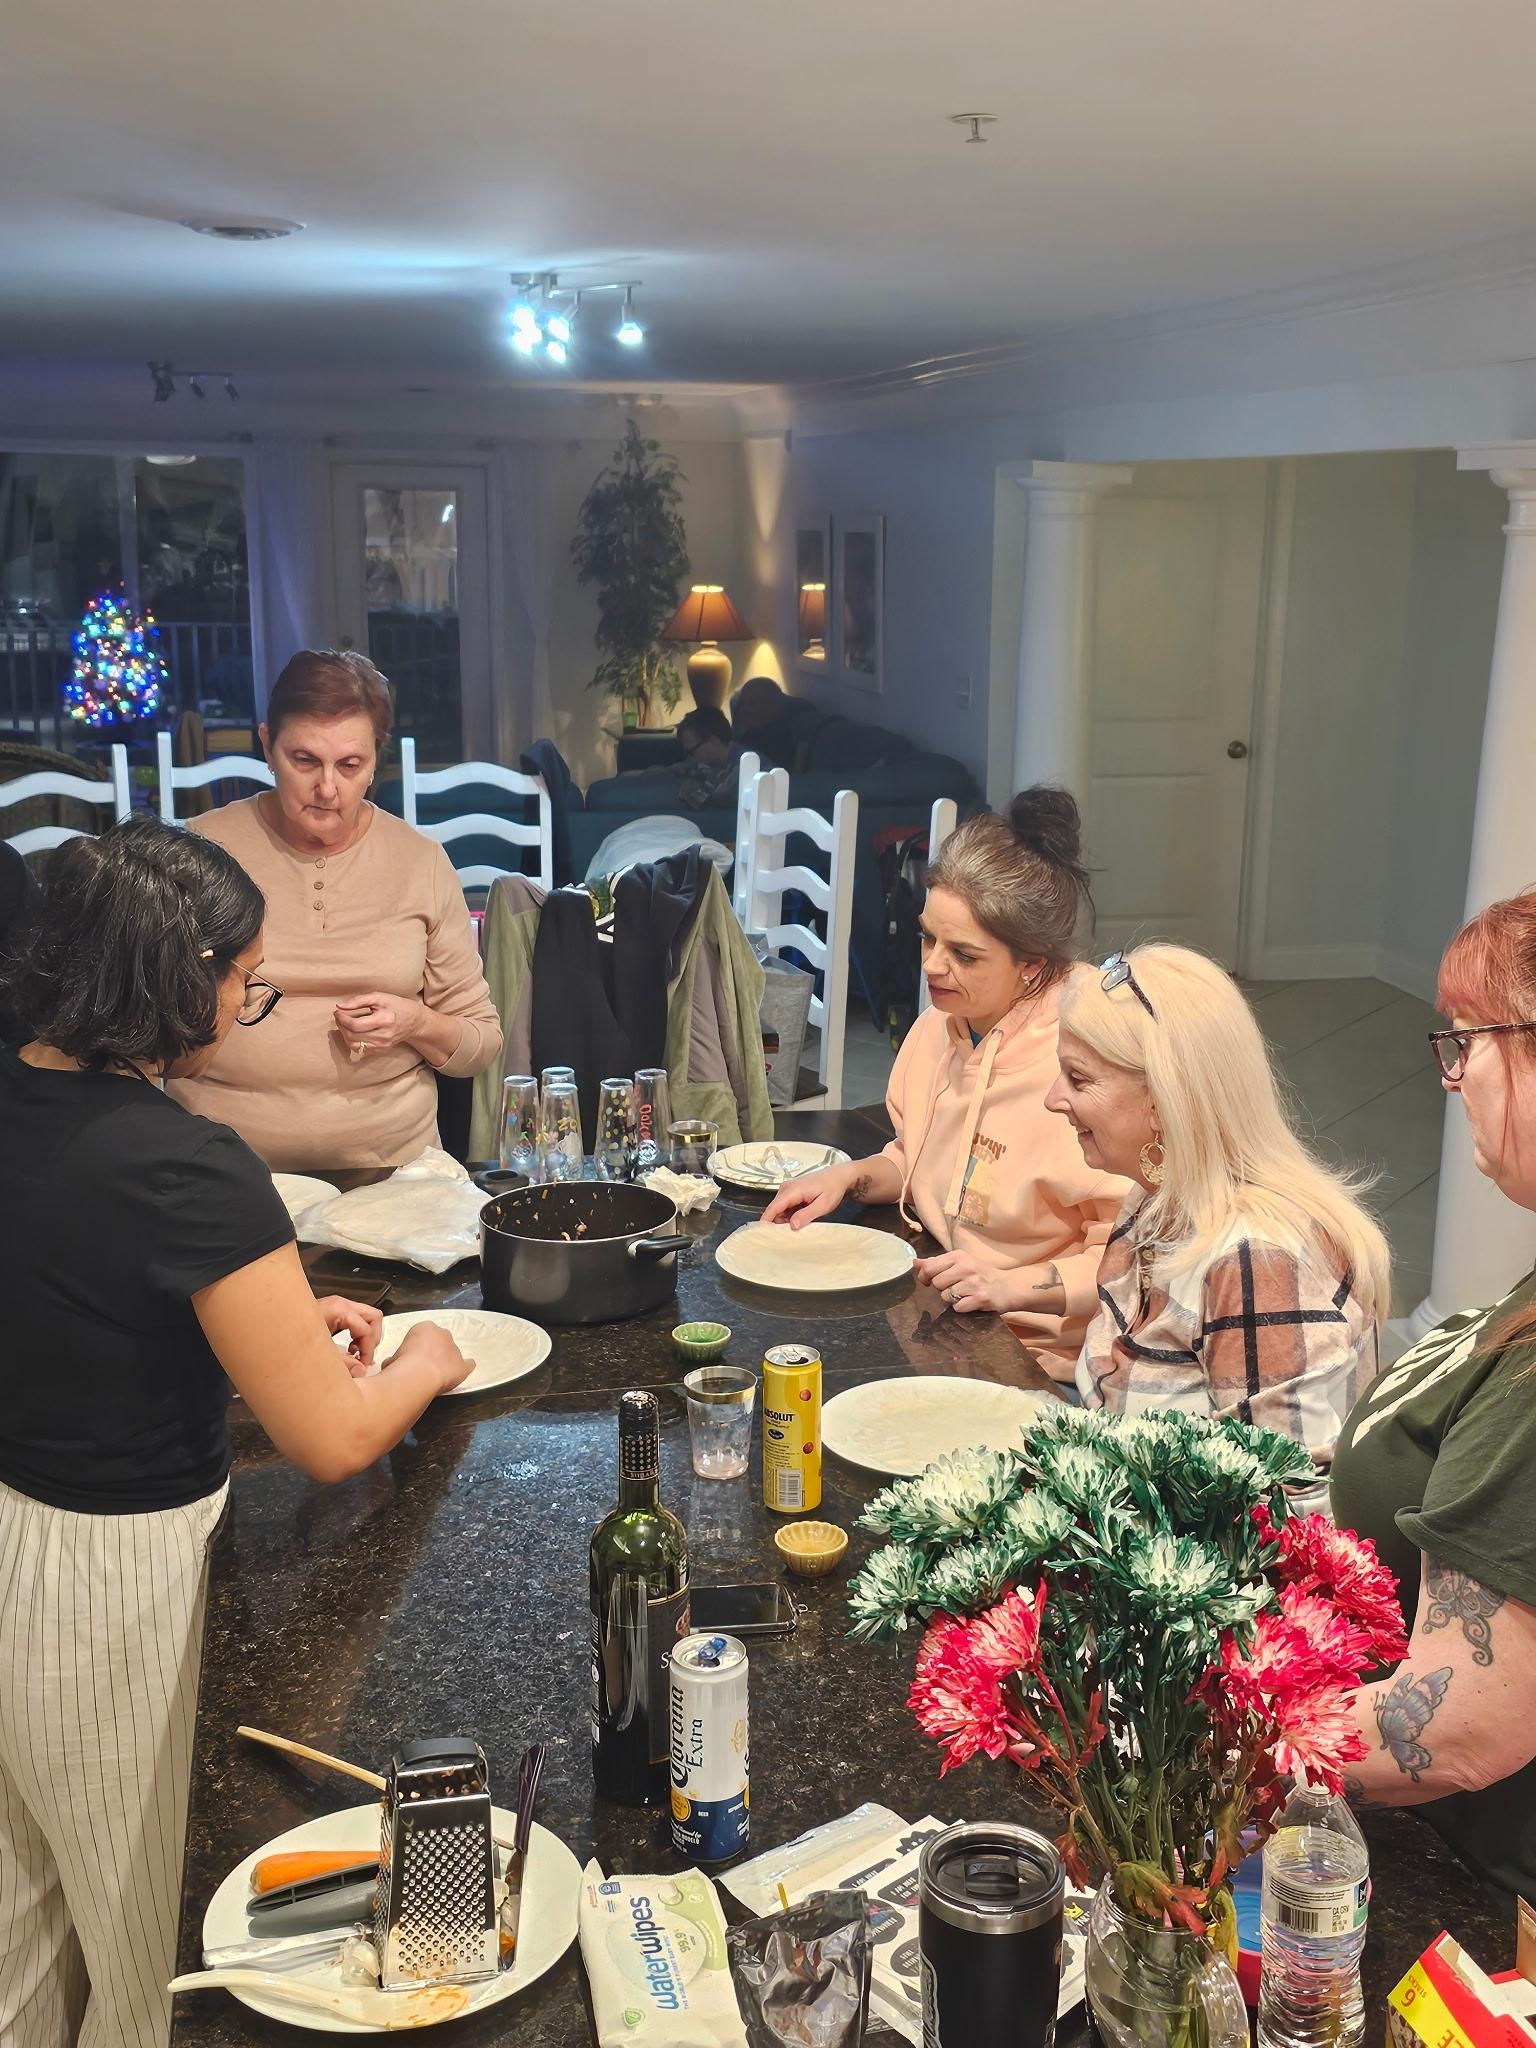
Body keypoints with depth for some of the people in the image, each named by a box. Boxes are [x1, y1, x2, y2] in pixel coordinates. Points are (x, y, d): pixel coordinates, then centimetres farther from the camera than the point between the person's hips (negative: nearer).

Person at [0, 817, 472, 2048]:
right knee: (153, 1946, 17)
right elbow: (332, 1440, -23)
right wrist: (424, 1364, -3)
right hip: (111, 1578, -8)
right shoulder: (184, 1167, -28)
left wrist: (273, 1312, 10)